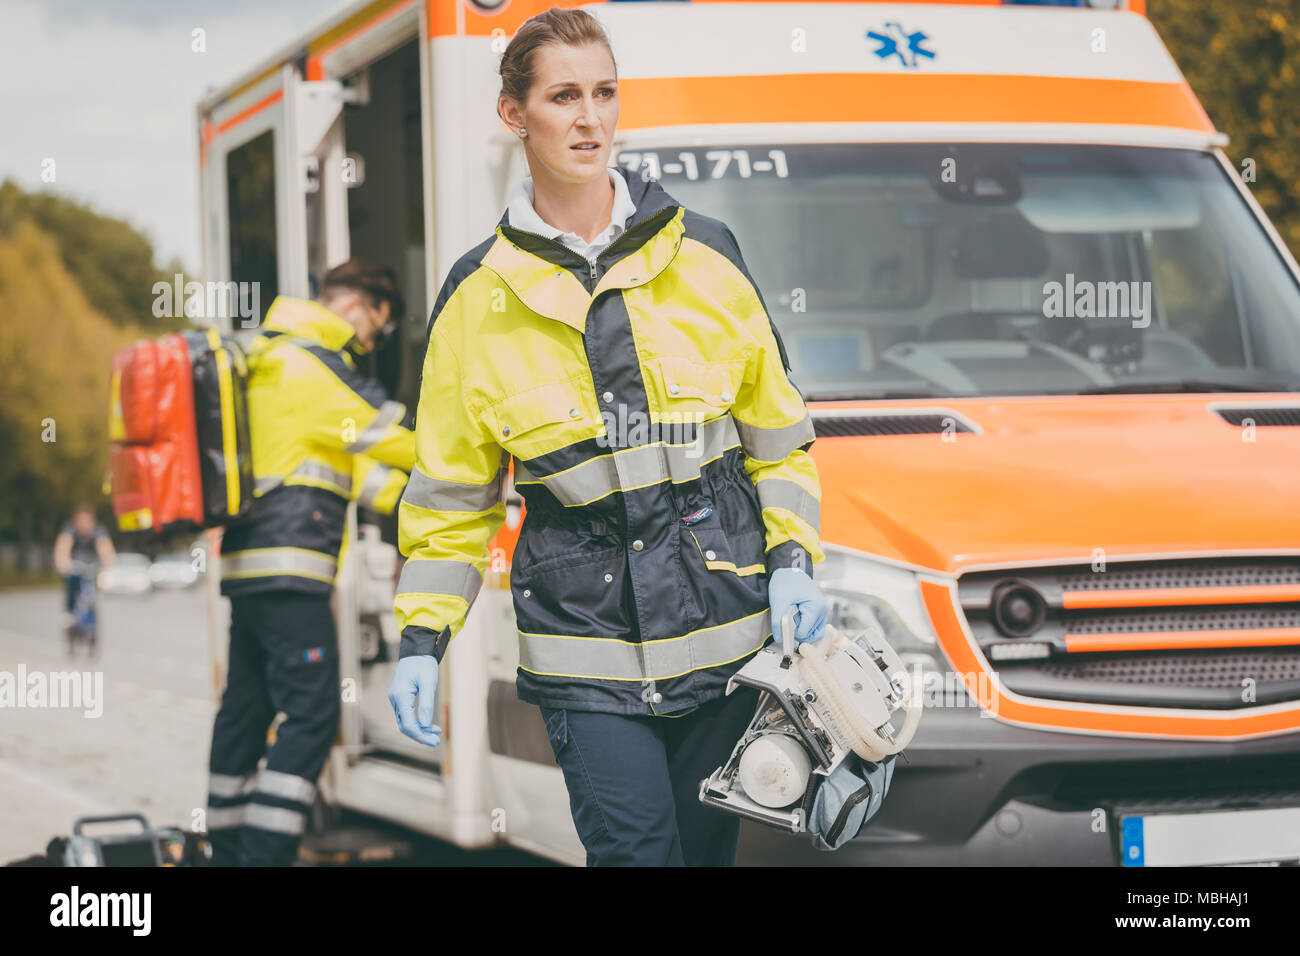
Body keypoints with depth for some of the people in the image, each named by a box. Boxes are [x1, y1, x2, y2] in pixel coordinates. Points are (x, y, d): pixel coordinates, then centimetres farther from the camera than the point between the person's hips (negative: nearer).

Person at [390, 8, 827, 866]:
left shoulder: (704, 257, 4)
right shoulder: (480, 298, 2)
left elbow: (778, 432, 12)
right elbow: (452, 489, 7)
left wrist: (792, 562, -2)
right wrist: (421, 639, 0)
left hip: (725, 628, 2)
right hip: (586, 648, -2)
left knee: (707, 848, 10)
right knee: (635, 850, -14)